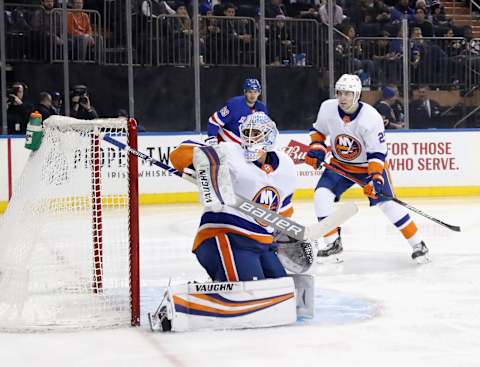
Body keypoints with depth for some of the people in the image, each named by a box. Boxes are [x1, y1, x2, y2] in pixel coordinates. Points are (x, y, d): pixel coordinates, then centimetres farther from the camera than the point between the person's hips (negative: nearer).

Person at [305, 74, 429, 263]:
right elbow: (318, 130, 7)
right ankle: (333, 243, -2)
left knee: (386, 204, -14)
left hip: (371, 165, -4)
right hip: (341, 165, 4)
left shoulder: (371, 118, -27)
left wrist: (376, 177, -33)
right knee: (322, 195, -15)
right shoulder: (327, 108, -14)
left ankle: (418, 244, -1)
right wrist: (316, 149, -9)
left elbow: (377, 153, -22)